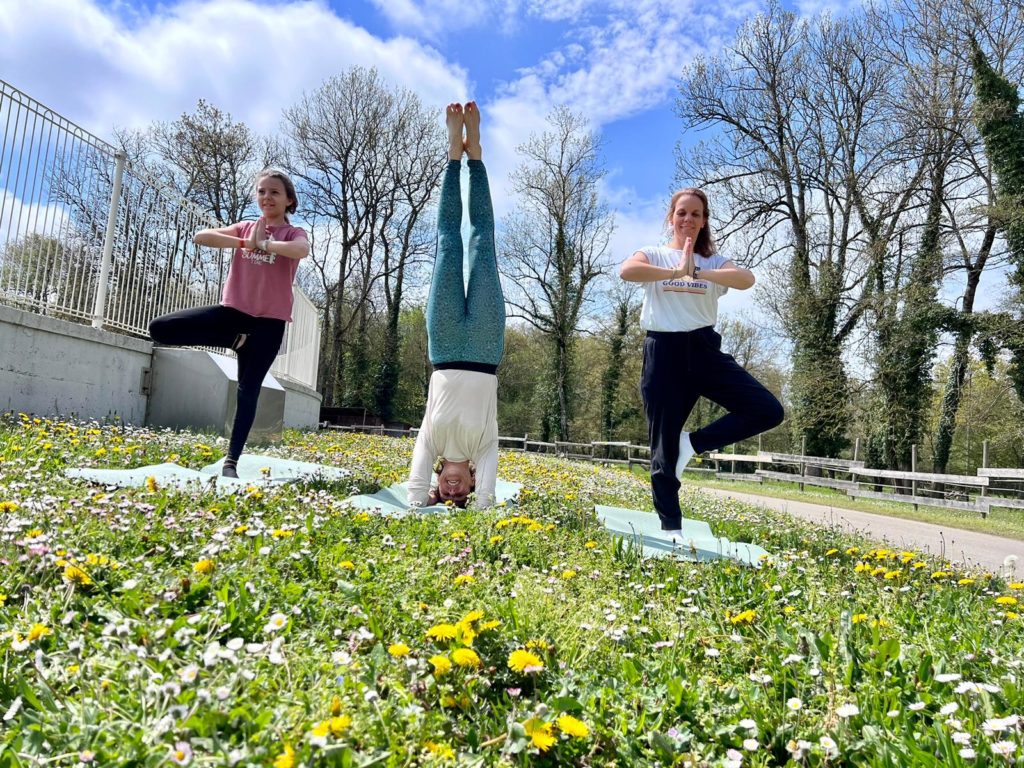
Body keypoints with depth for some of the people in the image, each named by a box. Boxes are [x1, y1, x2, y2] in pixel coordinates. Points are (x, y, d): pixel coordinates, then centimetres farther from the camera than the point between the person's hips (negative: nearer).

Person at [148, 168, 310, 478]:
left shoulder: (294, 234, 0)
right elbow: (200, 236, -5)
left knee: (248, 392, -4)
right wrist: (246, 242, -13)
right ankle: (236, 339, 1)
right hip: (232, 311, 4)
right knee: (159, 329, -7)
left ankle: (231, 461, 7)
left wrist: (262, 243, -17)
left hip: (268, 322, -4)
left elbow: (302, 250, -28)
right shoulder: (246, 227, 11)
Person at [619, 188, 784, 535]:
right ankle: (671, 528, 14)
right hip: (664, 352, -3)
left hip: (704, 348, 3)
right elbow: (625, 271, -17)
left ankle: (692, 443, 2)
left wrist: (696, 273, -22)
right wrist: (676, 271, -19)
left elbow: (747, 279, -10)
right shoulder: (654, 254, 8)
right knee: (663, 446, 0)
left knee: (768, 410, -12)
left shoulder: (714, 261, 13)